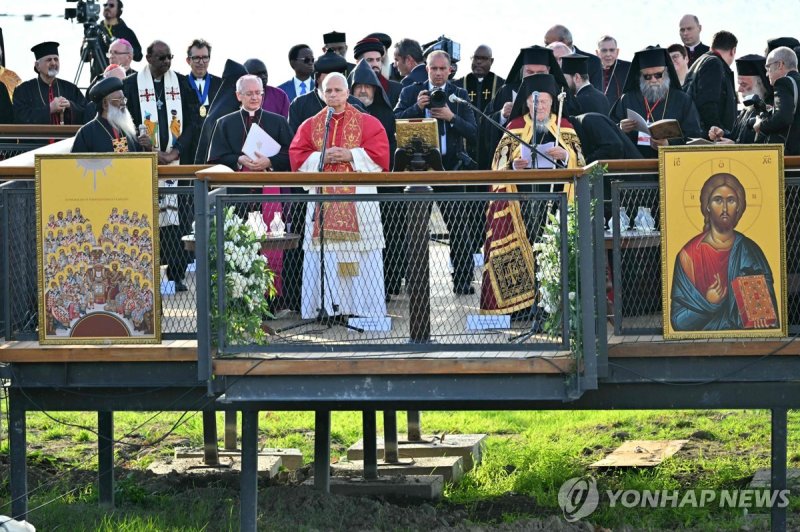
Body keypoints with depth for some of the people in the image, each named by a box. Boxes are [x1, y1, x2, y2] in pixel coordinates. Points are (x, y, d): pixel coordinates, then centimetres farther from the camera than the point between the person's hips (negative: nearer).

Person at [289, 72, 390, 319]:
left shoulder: (367, 123, 8)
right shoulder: (310, 125, 14)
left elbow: (380, 153, -2)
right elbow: (297, 156, 6)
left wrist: (350, 155, -11)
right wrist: (322, 158, -9)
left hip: (358, 197, -2)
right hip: (322, 199, 2)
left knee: (360, 254, -6)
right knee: (325, 251, -4)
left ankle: (364, 307, -4)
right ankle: (327, 306, -3)